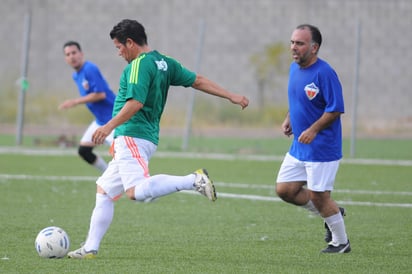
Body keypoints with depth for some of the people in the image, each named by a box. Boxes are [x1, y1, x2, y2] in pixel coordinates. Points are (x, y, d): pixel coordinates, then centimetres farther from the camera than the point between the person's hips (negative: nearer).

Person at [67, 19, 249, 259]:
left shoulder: (139, 64, -11)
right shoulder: (165, 63, 15)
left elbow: (136, 103, -22)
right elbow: (198, 81, 16)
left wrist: (109, 127, -23)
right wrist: (231, 96, 21)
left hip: (132, 137, -11)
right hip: (147, 138, 11)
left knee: (137, 191, -28)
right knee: (104, 191, 16)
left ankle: (194, 180, -28)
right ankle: (90, 248, 16)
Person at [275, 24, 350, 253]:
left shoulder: (324, 73, -20)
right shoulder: (294, 68, 7)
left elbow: (335, 109, -21)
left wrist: (313, 130, -27)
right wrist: (289, 120, 8)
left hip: (322, 147, -9)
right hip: (299, 147, 9)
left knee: (318, 196, -3)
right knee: (284, 189, 7)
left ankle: (341, 242, 17)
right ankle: (333, 213, 25)